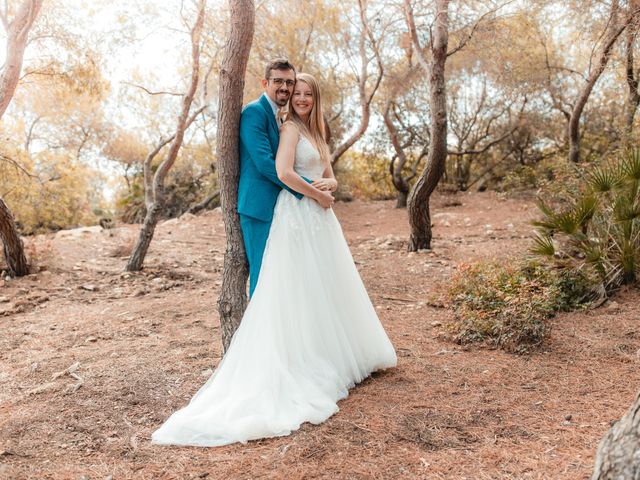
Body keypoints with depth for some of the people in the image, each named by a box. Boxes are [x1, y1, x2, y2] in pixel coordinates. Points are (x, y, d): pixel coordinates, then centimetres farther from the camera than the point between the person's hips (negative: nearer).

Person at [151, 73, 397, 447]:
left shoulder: (316, 134, 19)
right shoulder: (290, 128, -7)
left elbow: (330, 178, 18)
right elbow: (284, 172, -22)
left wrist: (329, 184, -5)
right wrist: (316, 195, -12)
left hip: (320, 218, 9)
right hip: (297, 216, -9)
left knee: (327, 287, 15)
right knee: (300, 289, -4)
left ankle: (333, 355, 28)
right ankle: (306, 363, 4)